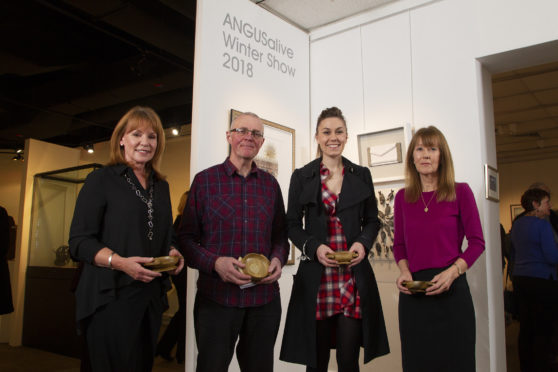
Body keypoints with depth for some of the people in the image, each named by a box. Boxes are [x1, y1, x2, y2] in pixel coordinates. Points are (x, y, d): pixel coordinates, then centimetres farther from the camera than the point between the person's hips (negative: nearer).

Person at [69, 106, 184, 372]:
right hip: (111, 297, -5)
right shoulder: (101, 180, -4)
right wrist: (120, 262, -24)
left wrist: (172, 252, -1)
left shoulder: (161, 186, 14)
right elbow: (79, 242, -8)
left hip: (151, 297, 6)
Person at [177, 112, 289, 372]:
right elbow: (186, 237, 0)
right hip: (216, 296, -3)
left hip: (264, 297, 3)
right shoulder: (204, 180, 0)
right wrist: (215, 262, -17)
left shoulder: (271, 184, 10)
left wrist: (278, 259, -5)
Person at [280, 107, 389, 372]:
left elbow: (372, 220, 13)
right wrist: (314, 247, -13)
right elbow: (292, 225, 5)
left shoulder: (362, 175, 9)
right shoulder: (301, 177, 4)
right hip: (316, 277, -1)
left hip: (354, 277, 1)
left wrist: (363, 243, -7)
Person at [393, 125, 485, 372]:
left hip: (451, 290, -2)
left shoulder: (460, 192, -1)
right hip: (413, 292, 3)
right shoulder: (402, 197, 7)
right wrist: (404, 272, -4)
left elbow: (477, 242, -1)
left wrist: (452, 272, -14)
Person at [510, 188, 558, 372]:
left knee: (525, 328, 13)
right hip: (542, 281, -8)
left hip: (519, 279, 8)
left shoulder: (516, 225, 11)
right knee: (543, 330, 0)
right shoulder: (543, 225, -13)